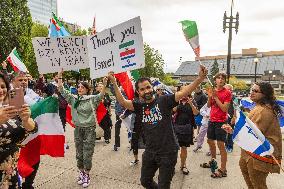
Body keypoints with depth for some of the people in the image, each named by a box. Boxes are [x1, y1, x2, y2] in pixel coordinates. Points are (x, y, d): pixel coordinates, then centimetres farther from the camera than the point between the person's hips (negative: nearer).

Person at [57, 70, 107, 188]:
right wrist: (59, 77, -7)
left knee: (87, 154, 4)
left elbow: (101, 95, -22)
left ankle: (86, 175, 22)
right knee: (79, 153, 15)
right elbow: (62, 90, 1)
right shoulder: (73, 99, 3)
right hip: (78, 129, 3)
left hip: (90, 129, -3)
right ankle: (81, 172, 33)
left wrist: (104, 84, -36)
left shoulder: (92, 99, -6)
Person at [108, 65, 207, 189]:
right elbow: (123, 102, -11)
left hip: (168, 152, -5)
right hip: (150, 152, 5)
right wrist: (114, 83, -20)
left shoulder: (164, 101, -9)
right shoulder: (139, 106, 1)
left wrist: (200, 78, -32)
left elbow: (183, 93, -19)